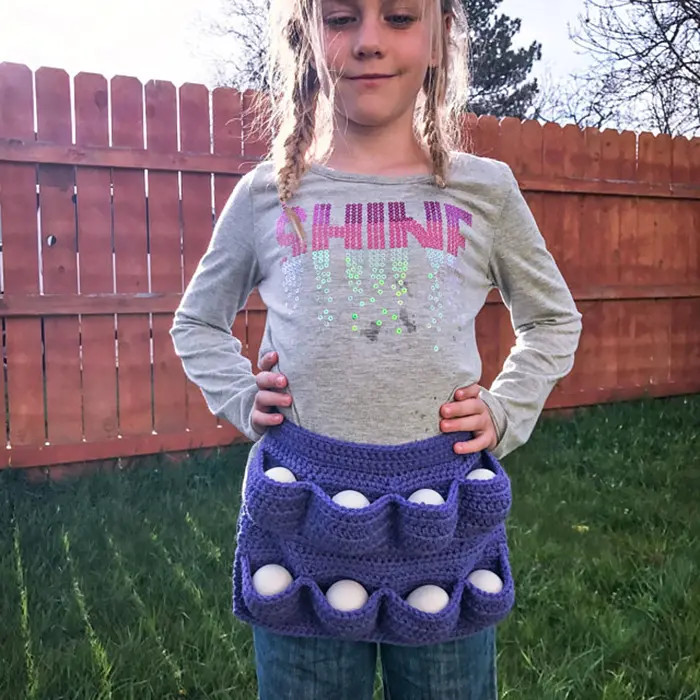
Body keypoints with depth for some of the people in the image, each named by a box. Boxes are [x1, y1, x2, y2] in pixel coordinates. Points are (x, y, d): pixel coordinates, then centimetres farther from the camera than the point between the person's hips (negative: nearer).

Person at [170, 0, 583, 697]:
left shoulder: (485, 190, 1)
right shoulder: (266, 195, 1)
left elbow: (553, 319, 16)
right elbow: (196, 322, 16)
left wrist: (506, 414, 3)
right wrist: (242, 399, 0)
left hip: (445, 513, 1)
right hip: (301, 506, 0)